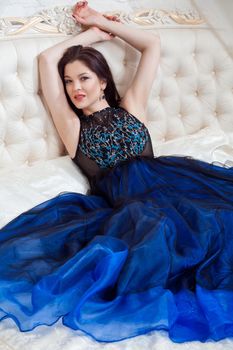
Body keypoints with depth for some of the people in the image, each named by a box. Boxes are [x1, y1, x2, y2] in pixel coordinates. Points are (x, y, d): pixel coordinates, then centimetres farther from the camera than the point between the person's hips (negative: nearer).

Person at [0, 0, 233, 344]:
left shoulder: (130, 108, 22)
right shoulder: (72, 125, 18)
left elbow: (152, 45, 27)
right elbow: (47, 59, 15)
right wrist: (96, 31, 27)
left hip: (164, 181, 3)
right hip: (121, 203, -2)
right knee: (152, 222, -37)